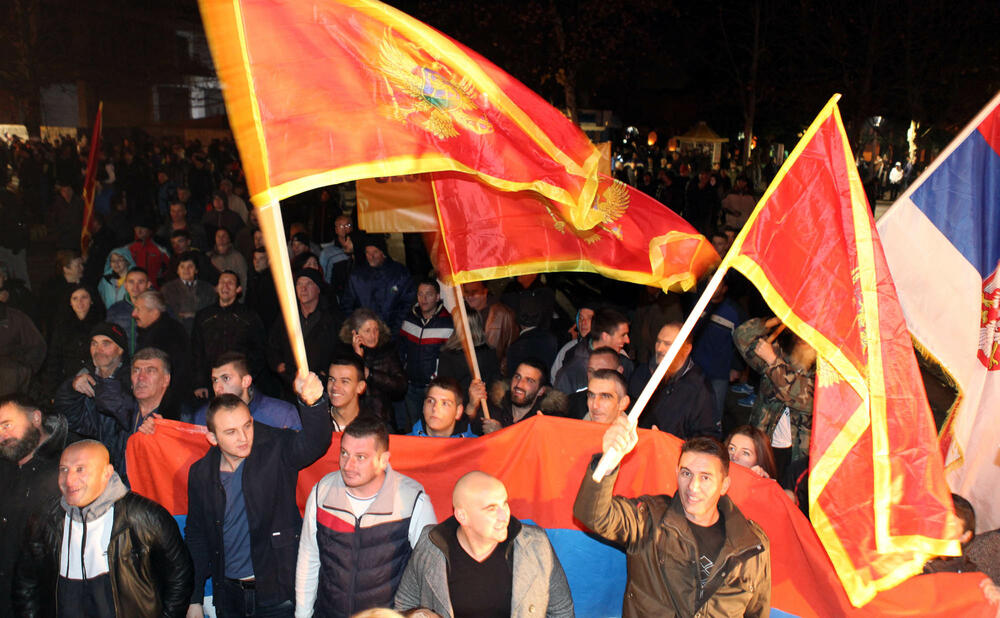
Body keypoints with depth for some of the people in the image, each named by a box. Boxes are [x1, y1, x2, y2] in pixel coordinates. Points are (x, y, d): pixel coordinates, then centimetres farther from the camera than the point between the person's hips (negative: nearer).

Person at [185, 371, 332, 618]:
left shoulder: (276, 449, -13)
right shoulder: (200, 474, -2)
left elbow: (312, 442, -34)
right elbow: (195, 536, 8)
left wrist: (313, 402, -54)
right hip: (228, 595, 4)